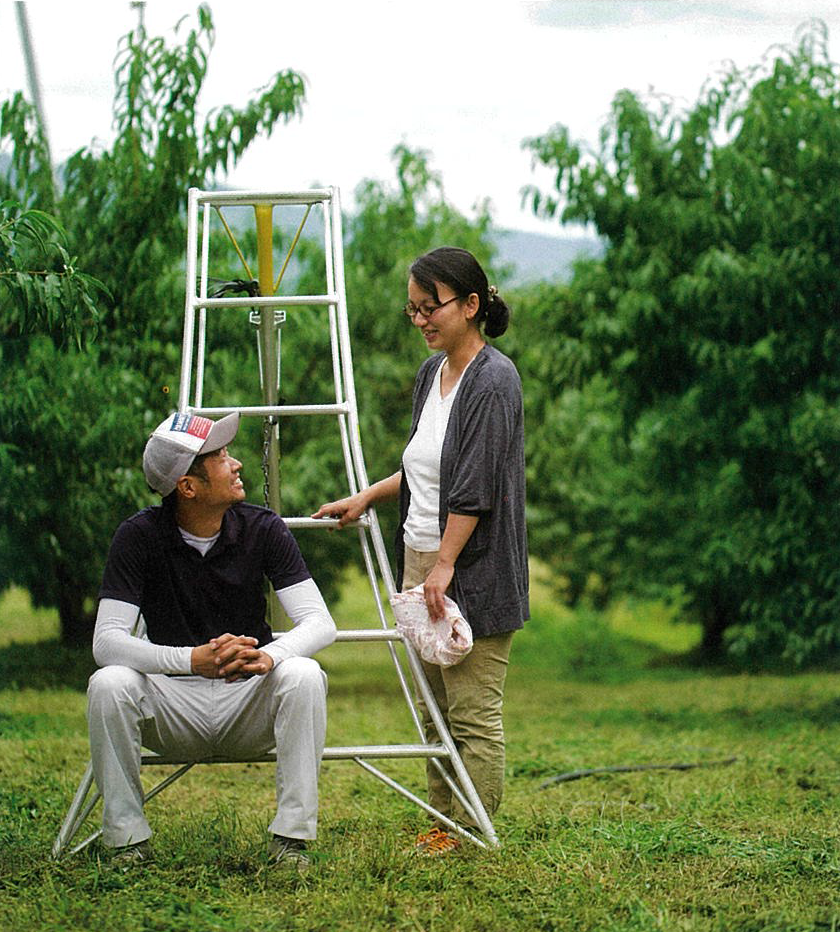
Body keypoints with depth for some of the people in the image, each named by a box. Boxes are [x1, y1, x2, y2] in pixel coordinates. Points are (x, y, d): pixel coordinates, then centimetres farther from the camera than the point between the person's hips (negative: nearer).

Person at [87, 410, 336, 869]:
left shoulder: (263, 529, -7)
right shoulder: (139, 536, -11)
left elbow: (319, 623, -14)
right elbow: (107, 642, -20)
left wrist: (268, 655, -37)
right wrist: (193, 659, -38)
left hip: (249, 705, 1)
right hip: (174, 708, -1)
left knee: (304, 676, -29)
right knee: (109, 684, -29)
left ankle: (292, 837, -19)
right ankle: (126, 841, -14)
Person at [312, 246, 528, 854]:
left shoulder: (493, 381, -13)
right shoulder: (432, 373, 13)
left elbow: (475, 487, -19)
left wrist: (444, 565, -20)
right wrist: (366, 498, 20)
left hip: (471, 573, -9)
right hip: (421, 560, 9)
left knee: (474, 714, -4)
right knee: (435, 713, 12)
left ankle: (471, 836, 2)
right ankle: (441, 825, 19)